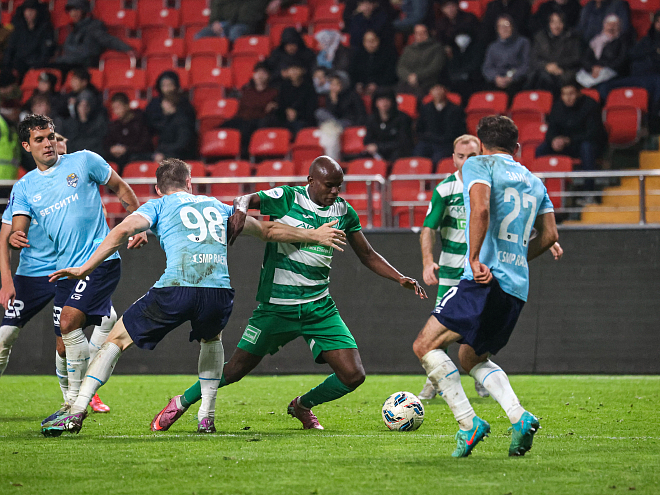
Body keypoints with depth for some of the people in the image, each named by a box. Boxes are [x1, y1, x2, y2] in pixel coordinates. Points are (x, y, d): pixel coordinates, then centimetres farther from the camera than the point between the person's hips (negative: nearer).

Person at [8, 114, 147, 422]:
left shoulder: (84, 161, 2)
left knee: (69, 322, -21)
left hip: (100, 259, -5)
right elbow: (18, 229, 2)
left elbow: (121, 189, 12)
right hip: (66, 268, 5)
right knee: (65, 344, 3)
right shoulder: (24, 187, 11)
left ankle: (76, 400, -15)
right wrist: (14, 237, -23)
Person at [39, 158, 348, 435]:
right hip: (220, 291, 3)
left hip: (176, 288, -3)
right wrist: (313, 236, 52)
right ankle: (207, 416, 29)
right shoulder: (218, 207, 32)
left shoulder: (157, 206, 22)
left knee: (117, 338, 12)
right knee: (211, 339, 37)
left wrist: (85, 269, 2)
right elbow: (268, 231, 39)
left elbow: (122, 231, 3)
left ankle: (76, 412, 2)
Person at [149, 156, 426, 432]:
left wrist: (400, 279, 3)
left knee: (353, 376, -7)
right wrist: (241, 209, -29)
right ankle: (180, 404, 23)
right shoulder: (286, 198, -7)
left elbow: (367, 255, 14)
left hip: (319, 307, 4)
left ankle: (302, 406, 22)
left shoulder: (343, 211, 5)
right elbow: (245, 200, -4)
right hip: (277, 306, -4)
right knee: (237, 368, -1)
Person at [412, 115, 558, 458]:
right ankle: (519, 417, -1)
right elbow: (549, 235, 21)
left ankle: (468, 423, -16)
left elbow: (480, 209, -17)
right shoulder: (533, 181, 22)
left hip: (486, 279, -8)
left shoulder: (478, 165, 2)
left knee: (426, 345, -5)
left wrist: (475, 259, -21)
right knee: (471, 358, 21)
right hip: (518, 288, 8)